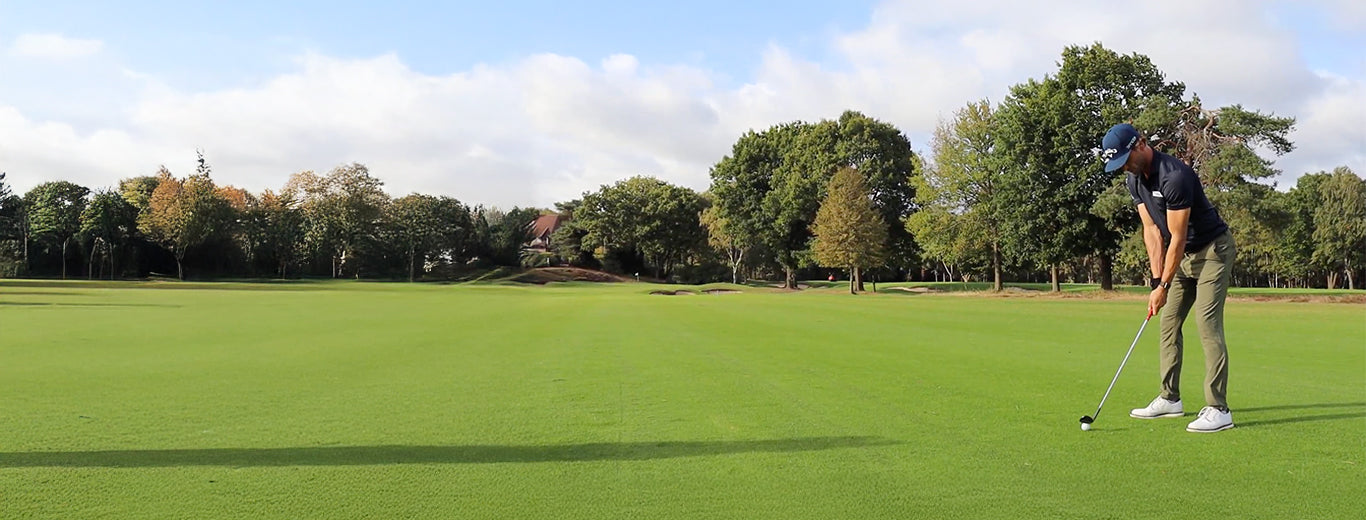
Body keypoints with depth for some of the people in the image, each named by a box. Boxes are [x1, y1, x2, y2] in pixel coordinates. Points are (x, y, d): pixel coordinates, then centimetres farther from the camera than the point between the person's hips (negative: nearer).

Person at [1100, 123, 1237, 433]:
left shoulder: (1174, 176, -28)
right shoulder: (1134, 180, -1)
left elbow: (1177, 237, -24)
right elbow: (1152, 230, 0)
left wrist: (1163, 287, -19)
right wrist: (1156, 278, -8)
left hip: (1212, 250, -9)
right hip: (1183, 255, 9)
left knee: (1208, 325, -14)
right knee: (1168, 323, 9)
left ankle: (1218, 410, -13)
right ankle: (1170, 399, 18)